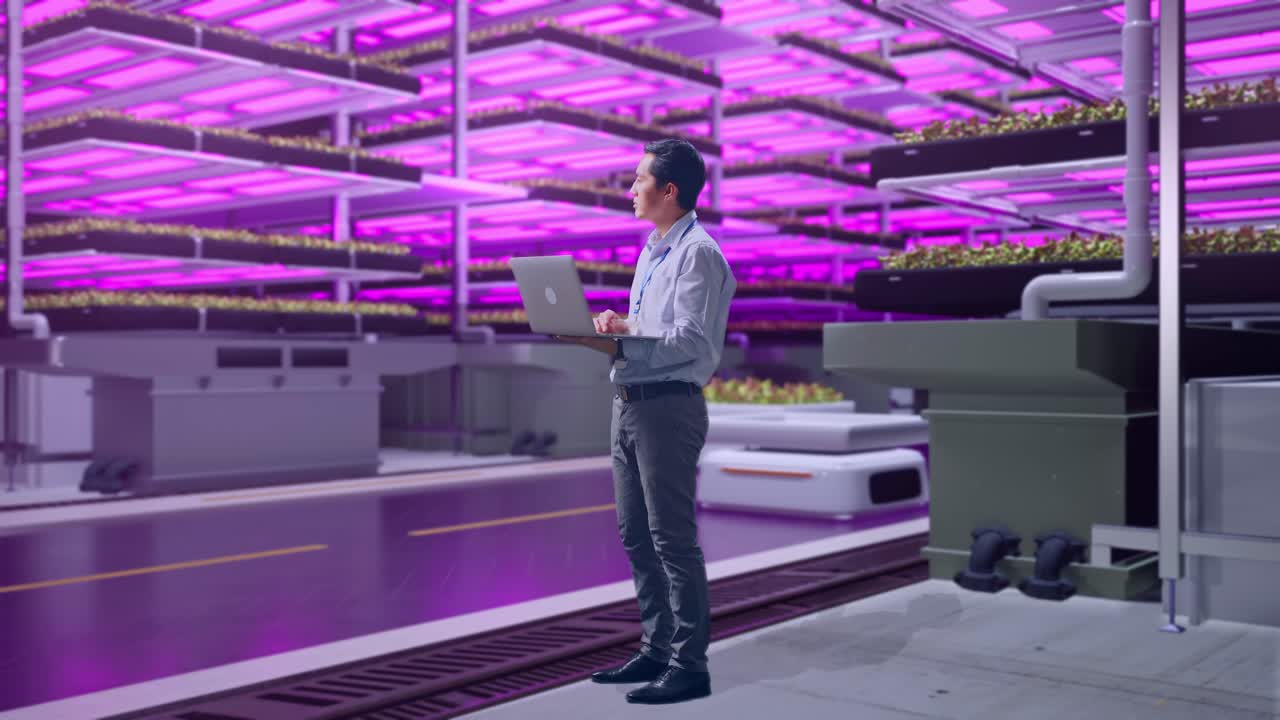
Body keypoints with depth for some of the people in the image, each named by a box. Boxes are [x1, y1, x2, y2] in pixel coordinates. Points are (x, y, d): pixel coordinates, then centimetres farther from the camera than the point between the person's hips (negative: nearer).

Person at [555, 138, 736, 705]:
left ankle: (689, 666, 6)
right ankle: (657, 649, 26)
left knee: (673, 539, -4)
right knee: (636, 537, 14)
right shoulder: (652, 251, 18)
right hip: (629, 403, 10)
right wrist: (622, 324, 4)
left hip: (668, 407, -10)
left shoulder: (697, 254, -12)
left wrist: (620, 347, -25)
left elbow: (691, 341, -19)